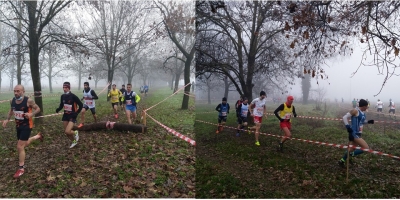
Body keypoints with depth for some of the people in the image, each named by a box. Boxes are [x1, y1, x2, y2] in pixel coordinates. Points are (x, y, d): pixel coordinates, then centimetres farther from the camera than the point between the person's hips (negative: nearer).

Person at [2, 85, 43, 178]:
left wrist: (31, 114, -27)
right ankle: (38, 136, 50)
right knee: (24, 144, 22)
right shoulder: (12, 101, -4)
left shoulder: (29, 101, -21)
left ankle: (21, 168, 6)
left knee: (20, 146, -8)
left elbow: (38, 109, -8)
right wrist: (7, 119, 4)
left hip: (27, 125, -7)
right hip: (18, 125, 7)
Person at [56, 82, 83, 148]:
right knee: (66, 132, 9)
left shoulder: (73, 96, -18)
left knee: (67, 131, -19)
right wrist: (58, 109, -8)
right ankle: (74, 141, 33)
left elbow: (81, 105, -12)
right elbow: (61, 105, 12)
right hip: (65, 115, 6)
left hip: (72, 116, -6)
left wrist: (77, 113, -17)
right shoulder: (63, 96, 0)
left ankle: (75, 133, 15)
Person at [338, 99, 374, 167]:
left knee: (351, 149, 15)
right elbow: (345, 117, -17)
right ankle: (352, 154, 4)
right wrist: (348, 127, -23)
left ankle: (342, 160, 28)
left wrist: (368, 122, 11)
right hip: (354, 134, -9)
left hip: (358, 134, 9)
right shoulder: (355, 110, -14)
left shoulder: (363, 113, 12)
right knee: (366, 148, -13)